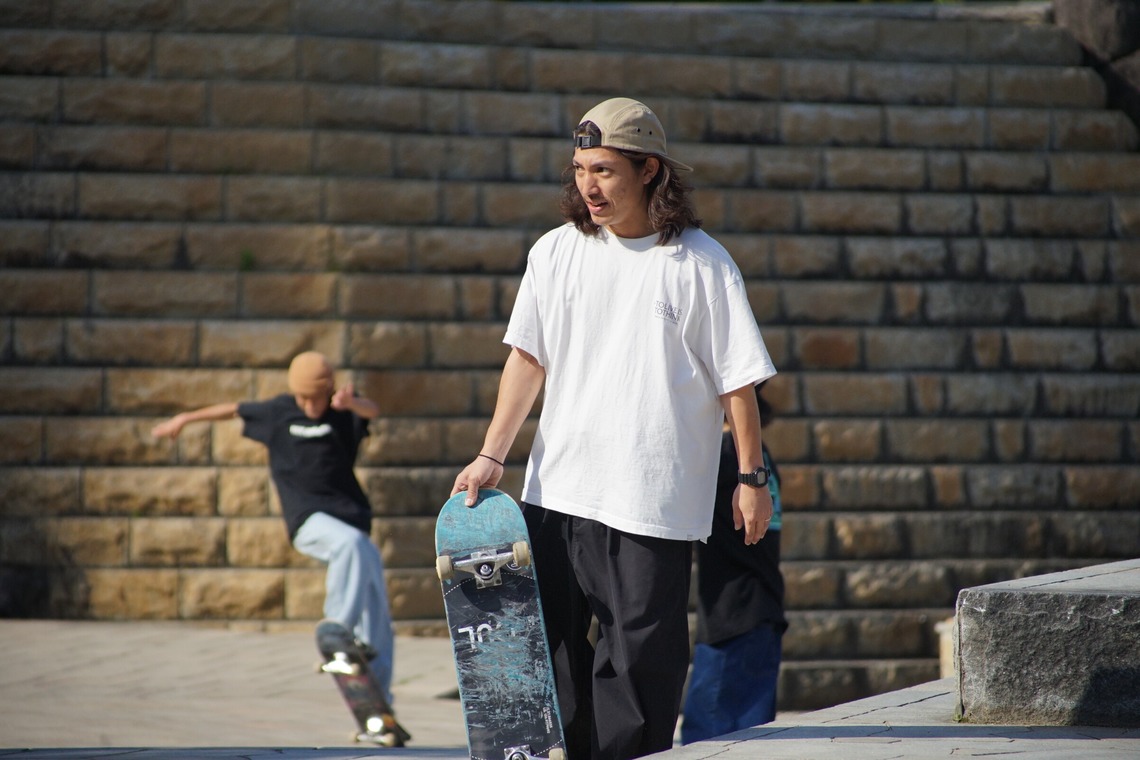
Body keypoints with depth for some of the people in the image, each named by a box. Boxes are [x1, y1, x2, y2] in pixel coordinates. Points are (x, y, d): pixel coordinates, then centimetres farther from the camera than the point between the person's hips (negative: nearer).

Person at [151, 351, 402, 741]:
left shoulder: (345, 410, 0)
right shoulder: (278, 412, 2)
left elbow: (373, 411, -23)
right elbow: (235, 410, 19)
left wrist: (351, 403, -47)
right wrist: (185, 418, 32)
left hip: (350, 514, 2)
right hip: (308, 518, -2)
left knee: (378, 616, -1)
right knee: (350, 543, -36)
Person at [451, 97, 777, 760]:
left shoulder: (701, 264, -3)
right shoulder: (556, 252, 7)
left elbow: (738, 380, 0)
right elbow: (528, 358, 12)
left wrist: (753, 478, -1)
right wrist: (492, 457, 6)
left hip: (653, 500, -4)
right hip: (557, 490, 4)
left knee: (641, 662, -3)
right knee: (550, 649, 5)